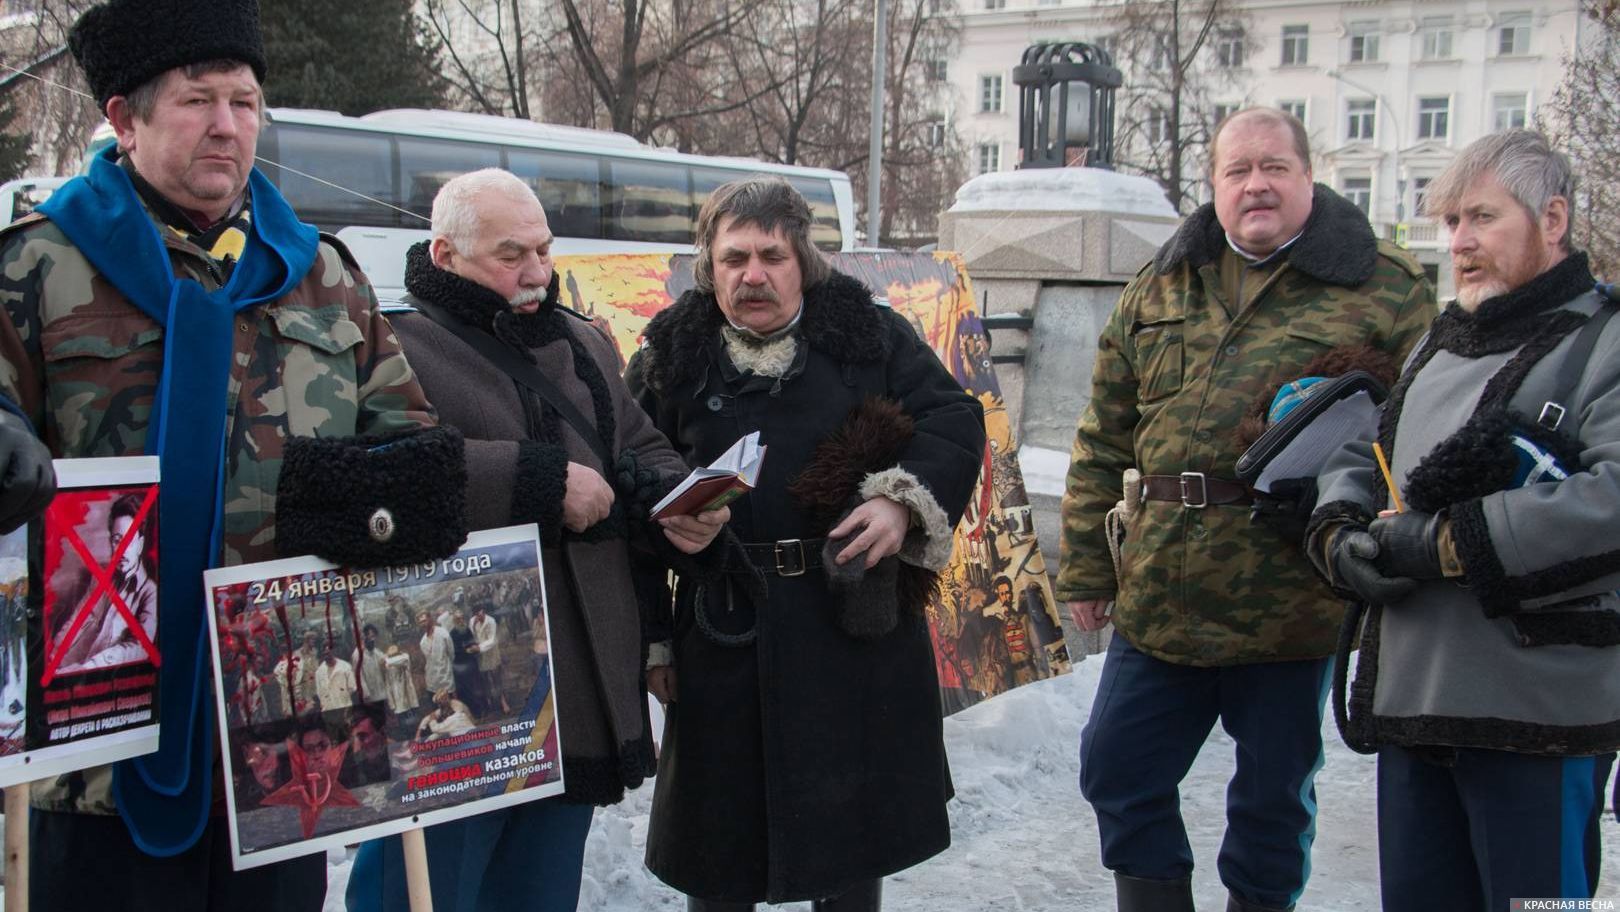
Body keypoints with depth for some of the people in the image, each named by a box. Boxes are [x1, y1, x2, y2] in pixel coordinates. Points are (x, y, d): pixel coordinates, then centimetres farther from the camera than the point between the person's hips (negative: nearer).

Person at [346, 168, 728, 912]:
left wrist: (679, 509, -3)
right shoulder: (395, 347, -9)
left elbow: (644, 456, 20)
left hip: (577, 702, 7)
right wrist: (537, 480, -22)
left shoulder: (582, 346, 17)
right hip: (444, 709, -7)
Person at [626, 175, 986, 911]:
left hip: (857, 622, 0)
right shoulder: (672, 358, 3)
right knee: (719, 831, 11)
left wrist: (905, 500, -17)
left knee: (854, 820, 14)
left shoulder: (868, 333, 3)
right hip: (725, 636, 0)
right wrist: (648, 638, -1)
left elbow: (956, 421, 2)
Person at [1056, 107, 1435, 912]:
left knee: (1273, 796, 12)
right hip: (1157, 601, 4)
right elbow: (1102, 444, 11)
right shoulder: (1158, 290, 10)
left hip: (1292, 607, -3)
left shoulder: (1385, 289, -1)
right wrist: (1085, 566, 7)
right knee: (1118, 771, 10)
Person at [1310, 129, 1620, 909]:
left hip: (1538, 715, -7)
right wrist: (1340, 534, 0)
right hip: (1409, 698, 8)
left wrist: (1447, 541, -20)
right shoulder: (1436, 348, 20)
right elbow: (1359, 456, 22)